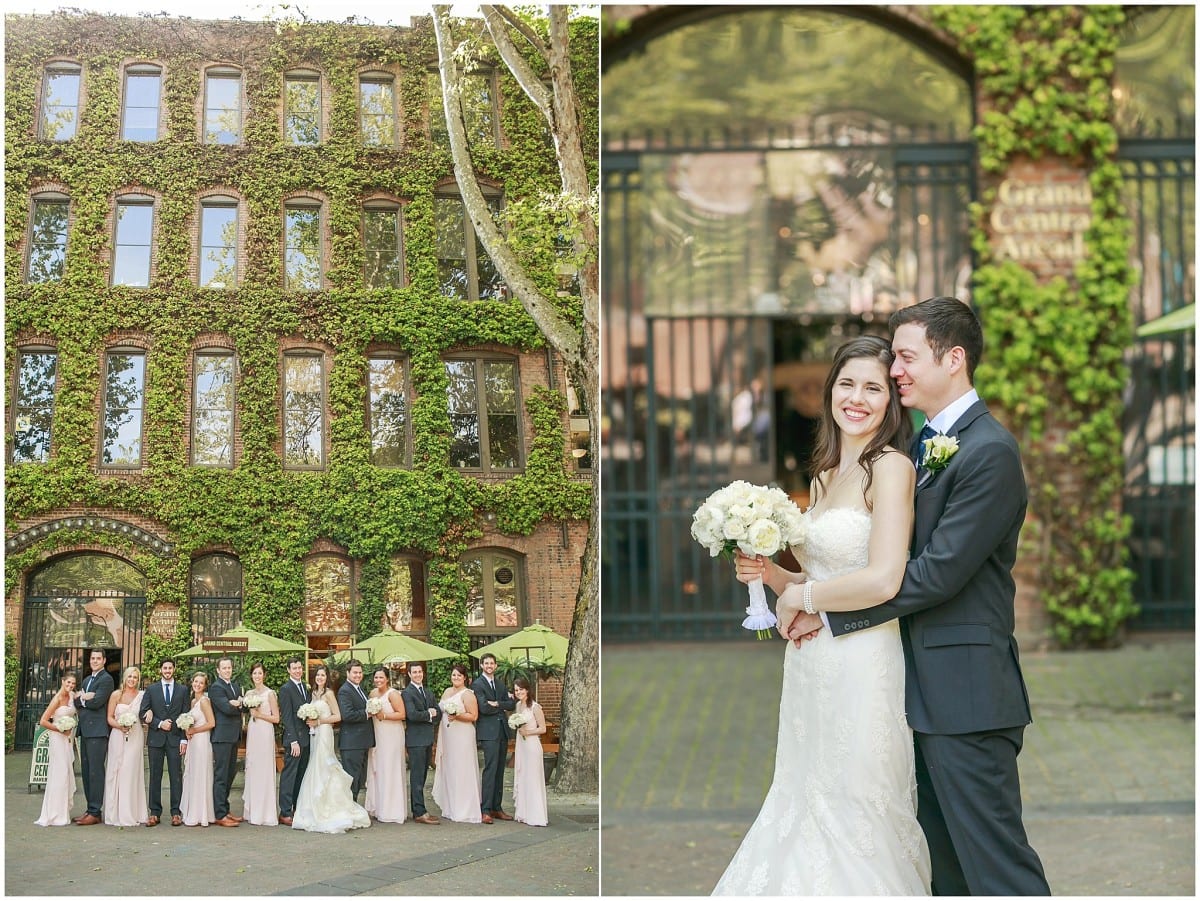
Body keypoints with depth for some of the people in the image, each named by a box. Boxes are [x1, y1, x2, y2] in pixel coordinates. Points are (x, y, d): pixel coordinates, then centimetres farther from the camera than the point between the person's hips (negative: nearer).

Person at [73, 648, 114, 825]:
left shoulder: (106, 679, -6)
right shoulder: (86, 680, 21)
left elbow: (97, 702, -17)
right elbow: (77, 702, 10)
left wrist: (82, 698, -1)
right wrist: (84, 698, -9)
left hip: (97, 731, -9)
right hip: (85, 731, 9)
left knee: (95, 771, -9)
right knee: (86, 771, 11)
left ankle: (95, 812, -8)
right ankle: (90, 809, 17)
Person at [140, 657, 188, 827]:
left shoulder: (182, 690, 10)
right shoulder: (151, 689, 9)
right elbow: (143, 714, 3)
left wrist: (184, 739, -1)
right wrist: (159, 724, -10)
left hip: (175, 738, 0)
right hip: (156, 738, 0)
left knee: (176, 776, -2)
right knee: (155, 776, 1)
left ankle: (176, 812, 1)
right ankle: (154, 813, 5)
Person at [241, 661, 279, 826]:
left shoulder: (270, 694, -6)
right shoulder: (249, 693, 12)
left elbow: (276, 718, -7)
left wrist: (259, 714, -12)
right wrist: (246, 725, 8)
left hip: (265, 733, -6)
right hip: (251, 732, 6)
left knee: (264, 771, -5)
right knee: (251, 770, 7)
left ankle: (265, 814, -1)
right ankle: (252, 811, 13)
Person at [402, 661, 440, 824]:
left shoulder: (427, 692, 18)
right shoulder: (407, 693, -8)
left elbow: (438, 712, 12)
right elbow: (411, 714, -20)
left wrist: (426, 716, -8)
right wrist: (429, 714, -6)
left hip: (427, 739, 8)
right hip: (415, 739, -8)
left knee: (421, 776, 10)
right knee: (417, 777, -7)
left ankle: (417, 809, 15)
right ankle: (420, 813, -8)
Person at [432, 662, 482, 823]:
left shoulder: (467, 694, -8)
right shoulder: (447, 692, 14)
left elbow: (474, 716, -13)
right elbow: (441, 710, 22)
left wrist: (457, 716, -22)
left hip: (462, 737, -7)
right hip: (447, 736, 7)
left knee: (462, 772, -7)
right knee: (448, 771, 9)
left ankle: (466, 811, -5)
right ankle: (451, 808, 16)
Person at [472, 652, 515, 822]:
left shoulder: (500, 684, 18)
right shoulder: (478, 685, -4)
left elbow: (511, 705, 8)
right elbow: (484, 708, -16)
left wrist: (497, 704, -9)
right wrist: (503, 706, -3)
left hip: (502, 731, 7)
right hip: (488, 732, -7)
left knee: (499, 771, 8)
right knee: (490, 770, -13)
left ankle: (497, 808, 13)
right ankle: (486, 810, -13)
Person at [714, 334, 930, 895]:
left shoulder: (891, 466, -11)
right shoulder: (824, 473, 14)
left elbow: (882, 580, -21)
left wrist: (800, 599, -8)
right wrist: (768, 572, 0)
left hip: (861, 664, -8)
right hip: (811, 662, 8)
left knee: (853, 814, 3)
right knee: (806, 806, 14)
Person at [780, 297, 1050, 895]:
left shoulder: (989, 452, -15)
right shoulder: (926, 444, 14)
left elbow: (937, 573, -20)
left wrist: (825, 605, -13)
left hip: (964, 691, -9)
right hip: (928, 689, 9)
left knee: (995, 864, -5)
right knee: (946, 856, 16)